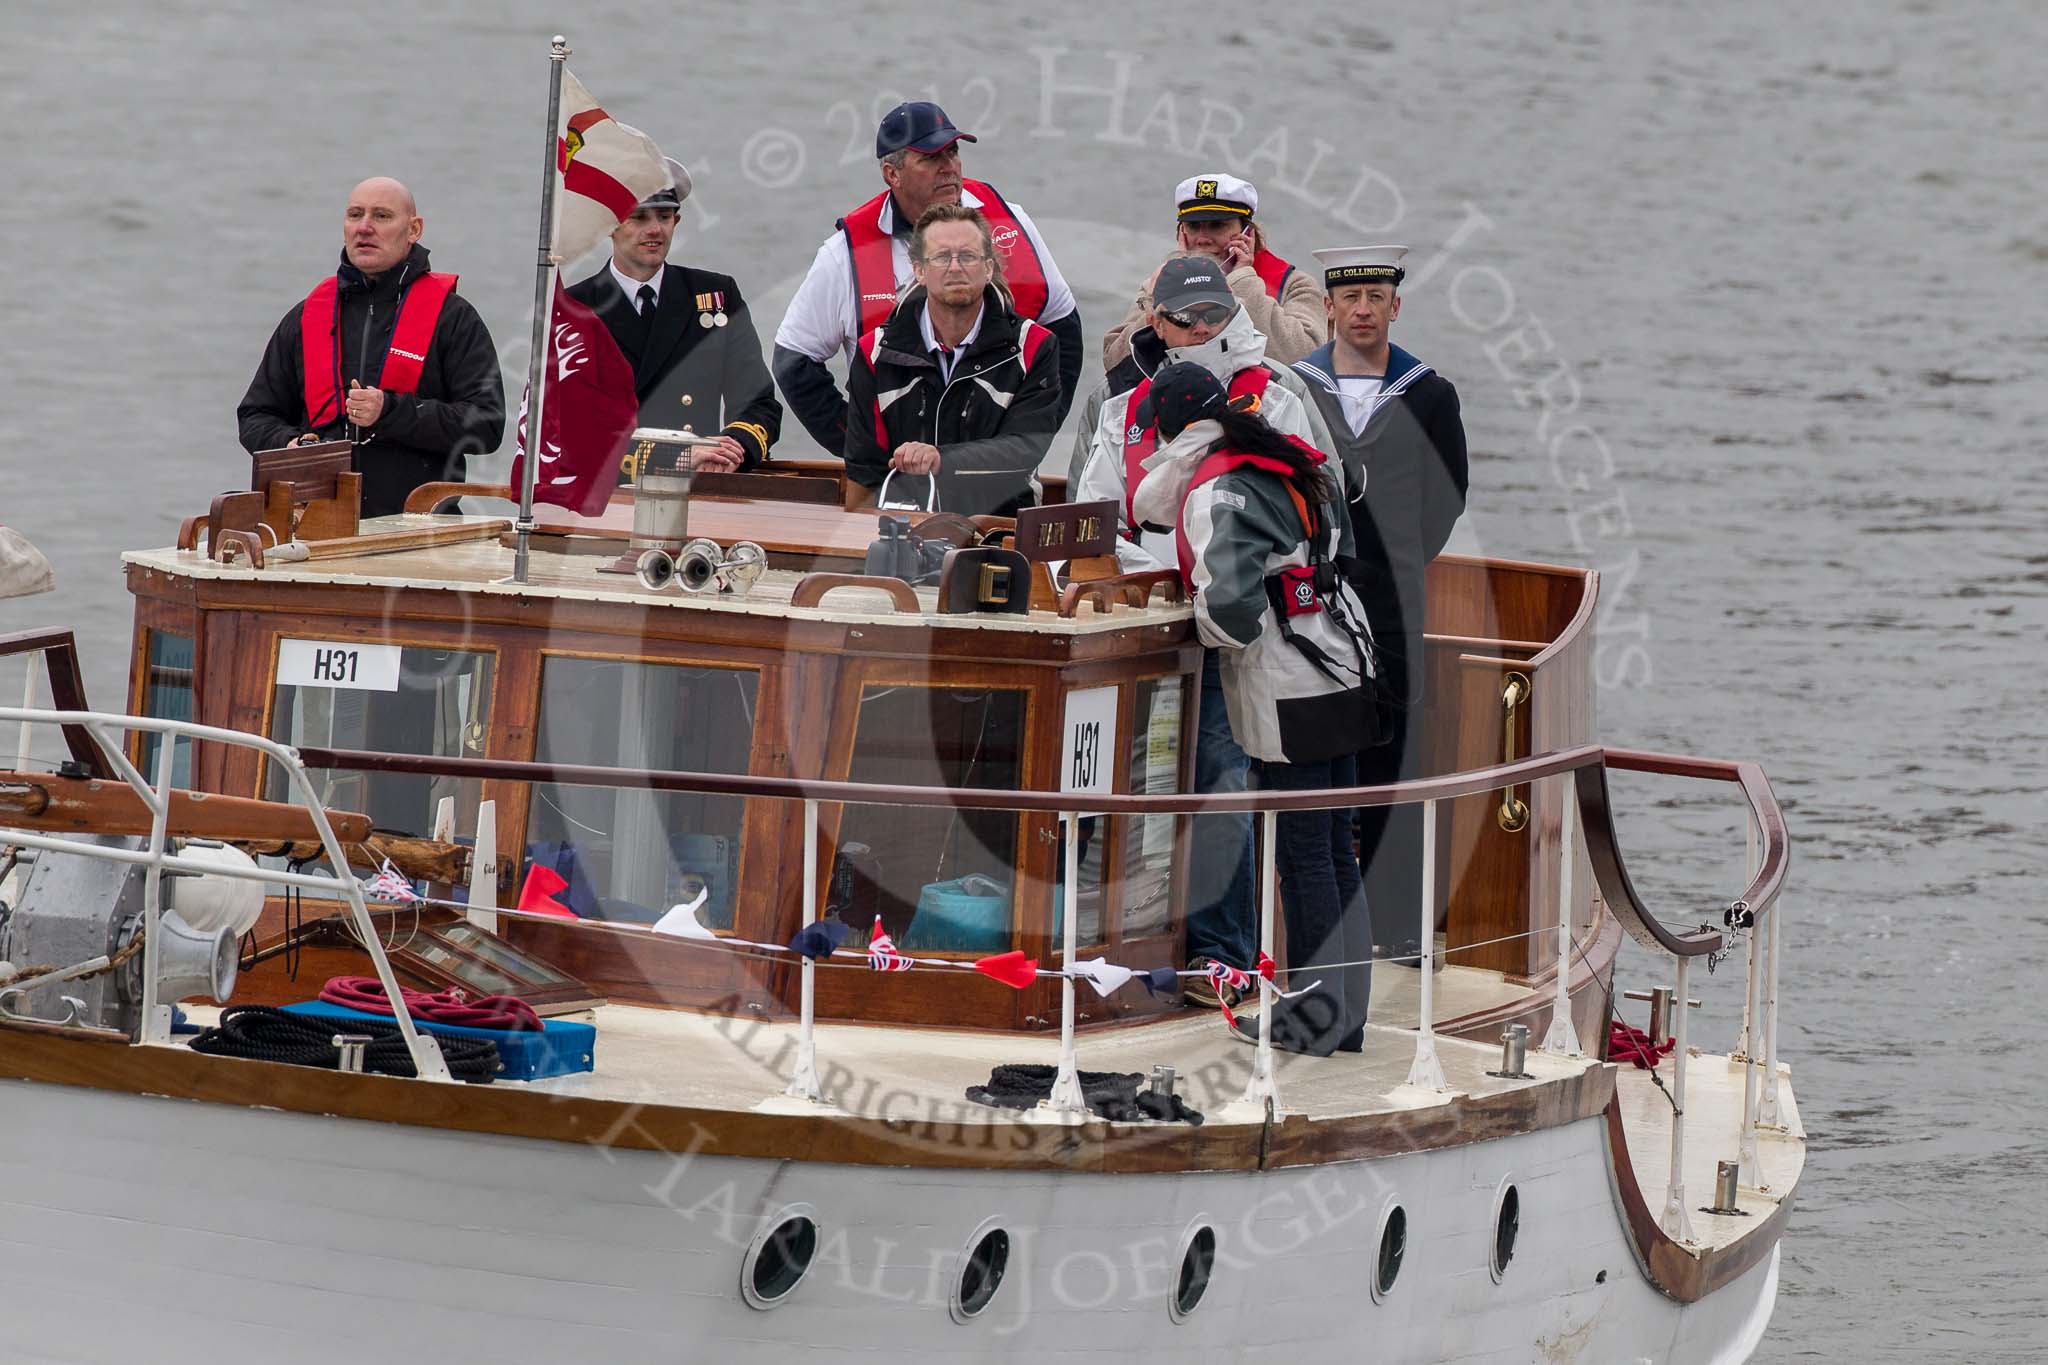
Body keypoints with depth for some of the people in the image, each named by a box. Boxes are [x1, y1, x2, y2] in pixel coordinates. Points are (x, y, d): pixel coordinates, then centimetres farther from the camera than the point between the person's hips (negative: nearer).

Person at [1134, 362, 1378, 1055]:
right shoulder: (1295, 461, 10)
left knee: (1303, 856, -1)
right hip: (1345, 676, 8)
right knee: (1335, 852, 13)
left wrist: (1226, 632, -4)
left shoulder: (1217, 493, -16)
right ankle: (1347, 1015, 19)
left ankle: (1314, 1018, 4)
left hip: (1289, 693, -8)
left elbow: (1229, 599, -28)